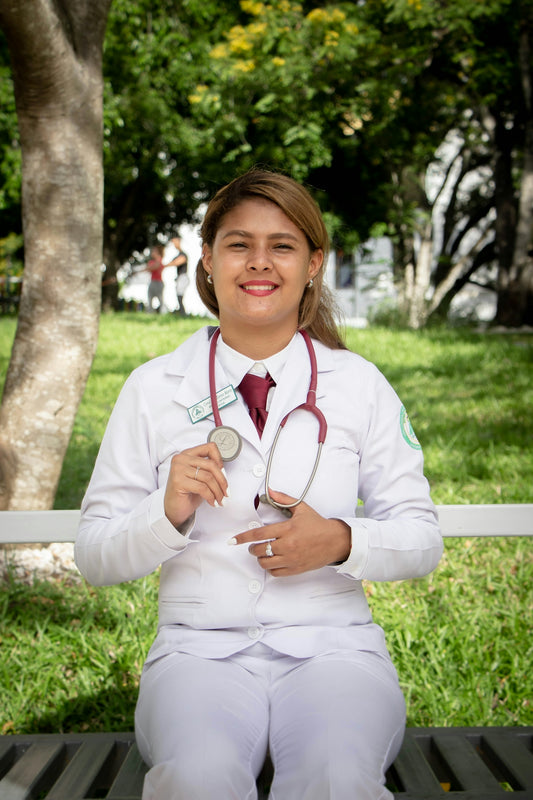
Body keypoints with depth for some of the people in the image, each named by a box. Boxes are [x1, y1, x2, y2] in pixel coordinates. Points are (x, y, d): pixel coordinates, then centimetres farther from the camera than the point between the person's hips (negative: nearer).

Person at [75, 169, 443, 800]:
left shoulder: (359, 383, 9)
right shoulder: (153, 387, 7)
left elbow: (421, 539, 9)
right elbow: (95, 557, 7)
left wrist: (340, 542, -10)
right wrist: (167, 513, -13)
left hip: (331, 643, 1)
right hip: (200, 646, 0)